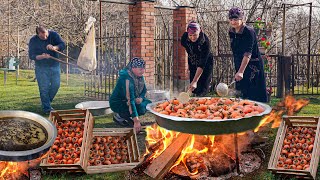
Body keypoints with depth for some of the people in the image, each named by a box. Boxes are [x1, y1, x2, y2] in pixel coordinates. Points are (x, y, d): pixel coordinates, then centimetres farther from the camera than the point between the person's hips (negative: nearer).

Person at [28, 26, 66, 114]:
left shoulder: (53, 35, -7)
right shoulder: (33, 40, -10)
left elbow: (63, 45, -13)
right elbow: (31, 56, -11)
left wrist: (54, 47, -34)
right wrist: (42, 56, -29)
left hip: (54, 65, 2)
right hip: (41, 67, -2)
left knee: (56, 85, 2)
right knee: (44, 88, -4)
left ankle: (47, 101, 26)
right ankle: (47, 108, 7)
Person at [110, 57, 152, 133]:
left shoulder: (139, 76, -5)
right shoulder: (127, 78, -31)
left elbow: (144, 90, 10)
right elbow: (130, 99, -38)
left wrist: (141, 98, -16)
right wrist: (136, 121, -43)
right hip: (117, 103, -8)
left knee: (148, 104, -8)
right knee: (141, 108, -28)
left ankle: (126, 116, 5)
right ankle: (119, 116, -6)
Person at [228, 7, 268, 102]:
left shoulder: (249, 32, -19)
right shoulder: (231, 32, 3)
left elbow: (248, 53, -29)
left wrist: (241, 72, -39)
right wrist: (238, 70, 15)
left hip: (253, 66, -7)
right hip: (240, 66, 7)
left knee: (254, 95, -4)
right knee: (242, 94, 11)